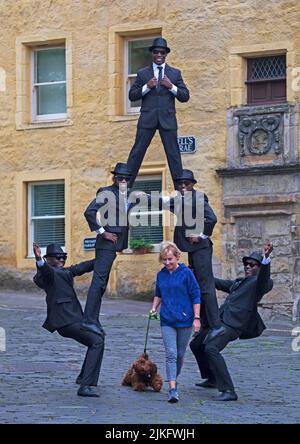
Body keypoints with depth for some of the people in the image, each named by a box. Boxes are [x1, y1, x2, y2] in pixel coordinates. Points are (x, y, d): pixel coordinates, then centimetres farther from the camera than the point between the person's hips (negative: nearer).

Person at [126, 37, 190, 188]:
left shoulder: (175, 73, 11)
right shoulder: (142, 73, 10)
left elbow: (185, 96, 6)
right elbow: (132, 96, 5)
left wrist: (171, 86, -10)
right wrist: (147, 87, -10)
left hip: (167, 119, 0)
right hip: (147, 119, 0)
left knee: (173, 153, 0)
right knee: (137, 152, -3)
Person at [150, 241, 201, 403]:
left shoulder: (186, 273, -6)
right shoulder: (161, 275, 7)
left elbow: (196, 296, -3)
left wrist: (196, 318, -7)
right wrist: (154, 307, 5)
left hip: (184, 320, -2)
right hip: (167, 321, 2)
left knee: (180, 354, 9)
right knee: (171, 354, -10)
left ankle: (174, 379, 30)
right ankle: (173, 389, -17)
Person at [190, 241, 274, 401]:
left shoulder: (258, 282, -1)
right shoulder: (237, 283, 26)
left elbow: (265, 276, -23)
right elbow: (219, 283, 39)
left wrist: (266, 258, -43)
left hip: (233, 324, -10)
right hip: (219, 320, 10)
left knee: (211, 349, -28)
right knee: (196, 345, 24)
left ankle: (228, 391, -28)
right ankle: (212, 379, 40)